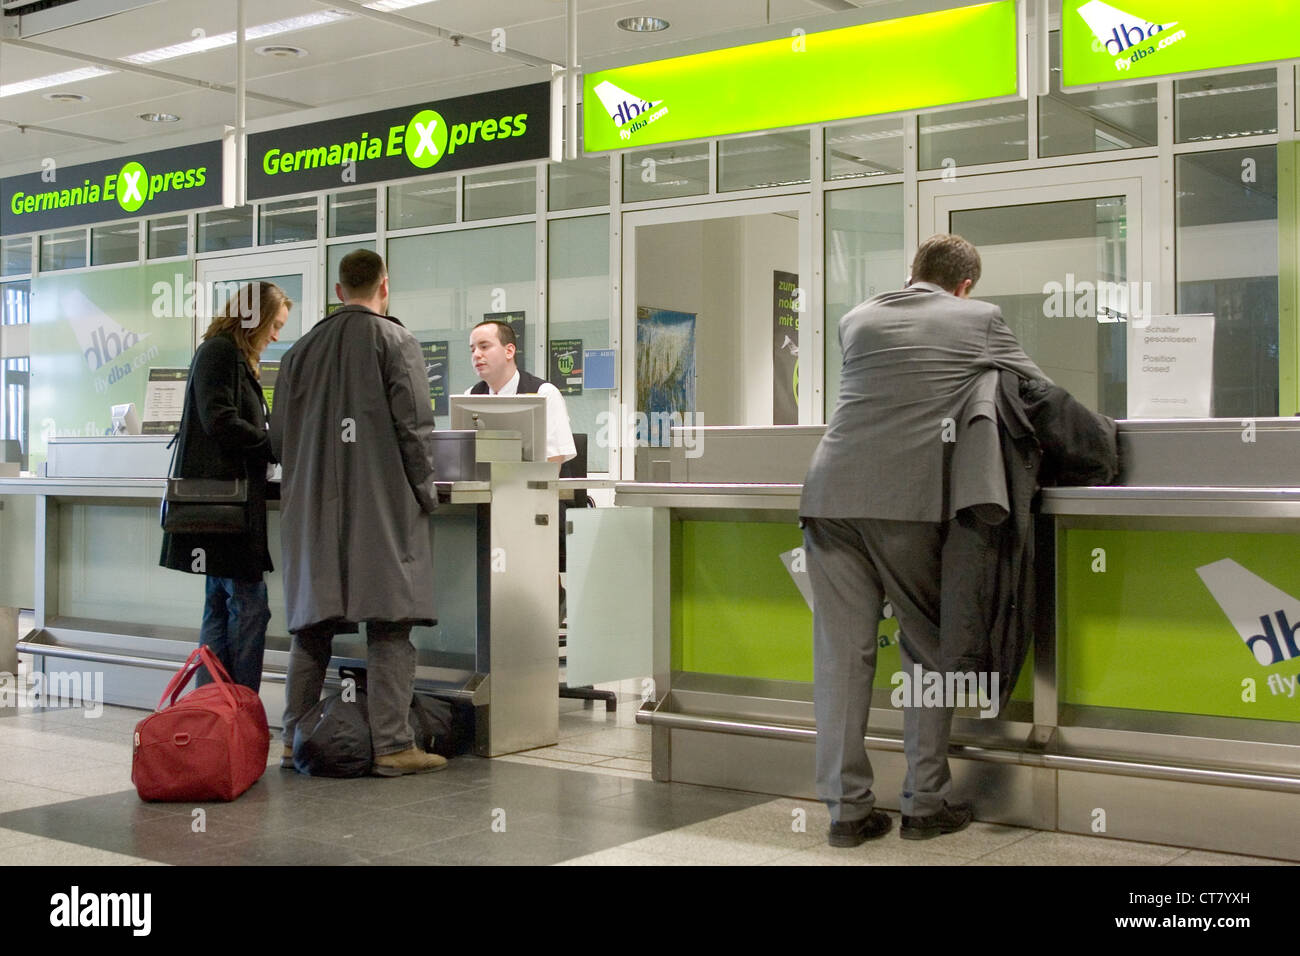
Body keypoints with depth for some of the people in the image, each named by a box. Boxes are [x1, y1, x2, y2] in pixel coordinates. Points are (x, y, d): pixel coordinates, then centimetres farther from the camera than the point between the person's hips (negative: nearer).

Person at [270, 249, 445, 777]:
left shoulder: (301, 349, 13)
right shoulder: (395, 340, -2)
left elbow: (279, 435, 14)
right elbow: (414, 425, -8)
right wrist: (424, 492, 0)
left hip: (313, 508, 5)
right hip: (382, 504, -5)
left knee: (311, 624, 12)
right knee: (389, 625, -3)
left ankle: (295, 739, 18)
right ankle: (392, 745, -4)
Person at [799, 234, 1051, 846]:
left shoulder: (858, 320, 20)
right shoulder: (979, 320, 11)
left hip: (832, 492, 3)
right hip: (910, 498, -3)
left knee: (841, 655, 6)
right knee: (928, 650, 11)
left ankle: (847, 807, 10)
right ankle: (925, 802, 14)